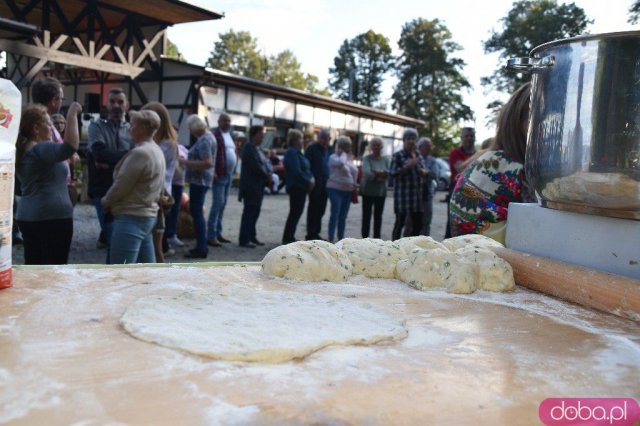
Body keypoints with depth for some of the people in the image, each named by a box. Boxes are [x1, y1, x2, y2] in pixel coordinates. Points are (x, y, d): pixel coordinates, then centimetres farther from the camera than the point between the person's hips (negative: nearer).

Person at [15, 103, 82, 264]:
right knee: (54, 269, -1)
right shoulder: (41, 149, -15)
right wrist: (72, 115, -24)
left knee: (33, 265, 12)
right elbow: (71, 145, -31)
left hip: (27, 216, 9)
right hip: (52, 216, -9)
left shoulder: (23, 150, 15)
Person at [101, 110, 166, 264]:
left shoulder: (139, 153, -19)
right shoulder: (156, 151, 13)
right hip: (148, 215, 10)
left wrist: (106, 202, 3)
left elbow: (121, 185, -17)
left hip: (131, 218, -10)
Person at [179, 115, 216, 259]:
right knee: (197, 212, 15)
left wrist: (186, 162, -22)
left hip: (199, 180, -11)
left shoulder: (204, 140, -18)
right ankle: (202, 246, 21)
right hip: (201, 179, 11)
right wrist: (188, 161, 13)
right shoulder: (207, 136, 14)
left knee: (196, 212, -7)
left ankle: (201, 248, -5)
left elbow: (207, 163, -27)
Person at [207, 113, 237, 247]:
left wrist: (233, 170, 14)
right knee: (218, 204, -11)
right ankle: (211, 236, -9)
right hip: (219, 175, -9)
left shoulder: (229, 135, 19)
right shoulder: (214, 134, -9)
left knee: (222, 204, 12)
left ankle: (218, 233, 20)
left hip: (229, 175, 9)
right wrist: (212, 172, -23)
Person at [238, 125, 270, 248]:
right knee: (249, 212, -5)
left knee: (254, 212, 12)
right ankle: (244, 239, 0)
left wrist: (268, 176, -2)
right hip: (251, 186, -9)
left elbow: (263, 164, 16)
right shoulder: (249, 147, -12)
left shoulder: (257, 148, 16)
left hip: (258, 186, 9)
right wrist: (267, 176, -10)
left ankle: (251, 237, 19)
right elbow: (255, 165, -20)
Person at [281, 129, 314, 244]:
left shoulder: (297, 152, 17)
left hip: (301, 187, 10)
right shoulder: (292, 153, -15)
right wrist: (308, 181, -14)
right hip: (296, 186, -10)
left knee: (297, 212, 13)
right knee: (295, 212, -5)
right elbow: (296, 171, -22)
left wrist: (311, 178, 0)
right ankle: (287, 238, 2)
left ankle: (289, 237, 21)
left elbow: (306, 169, 18)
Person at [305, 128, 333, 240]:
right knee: (313, 208, -2)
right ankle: (310, 234, 3)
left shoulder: (330, 150, 14)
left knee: (321, 209, 9)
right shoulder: (312, 148, -3)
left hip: (326, 183, 6)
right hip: (315, 183, -5)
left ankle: (315, 233, 18)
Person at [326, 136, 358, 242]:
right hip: (336, 189, -7)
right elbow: (341, 163, -30)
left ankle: (341, 238, 18)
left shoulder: (349, 158, 15)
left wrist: (354, 185, 11)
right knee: (335, 214, -11)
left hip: (348, 191, 7)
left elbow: (354, 172, 21)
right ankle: (331, 239, -8)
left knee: (343, 216, 10)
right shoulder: (334, 157, -7)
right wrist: (343, 153, -13)